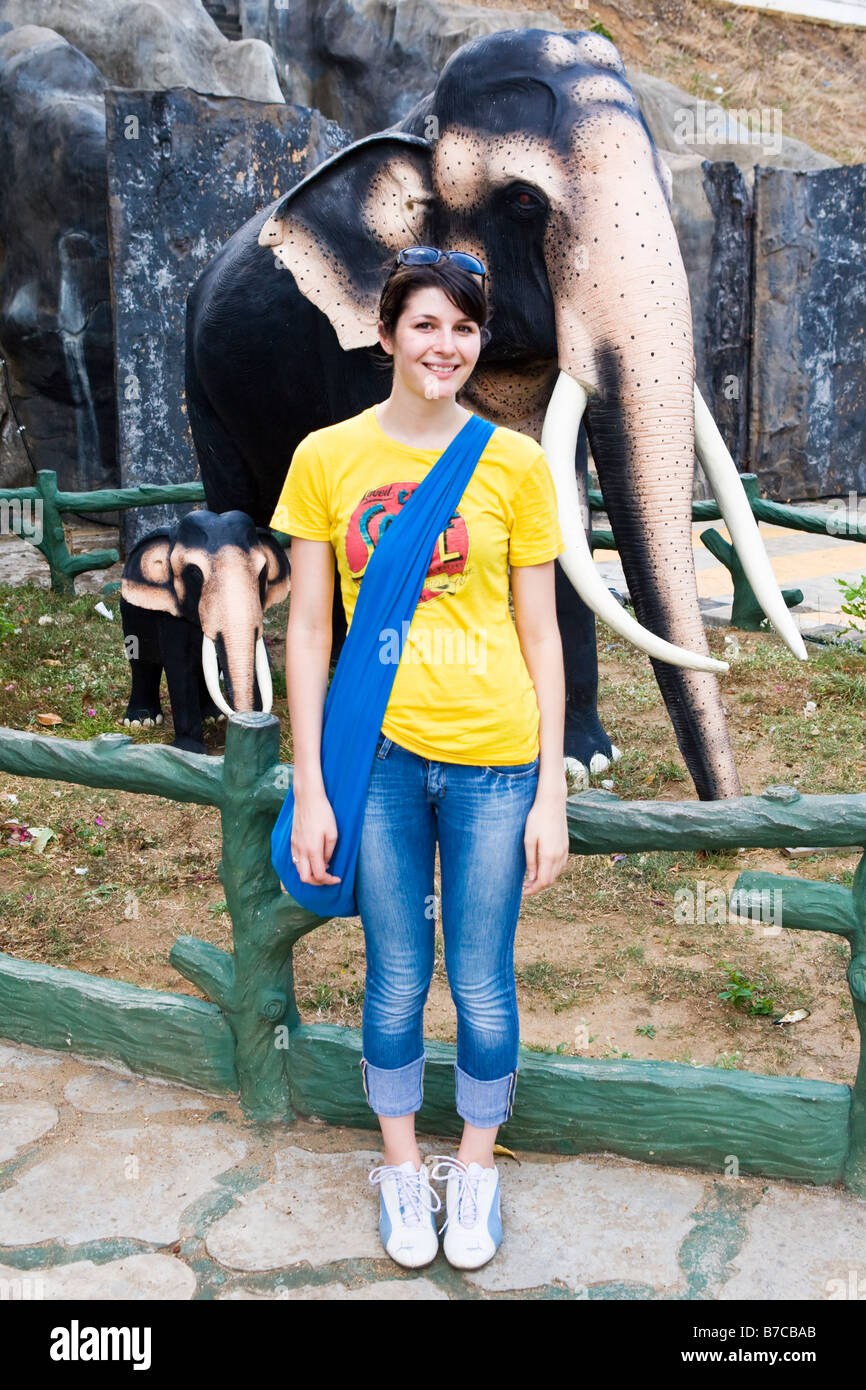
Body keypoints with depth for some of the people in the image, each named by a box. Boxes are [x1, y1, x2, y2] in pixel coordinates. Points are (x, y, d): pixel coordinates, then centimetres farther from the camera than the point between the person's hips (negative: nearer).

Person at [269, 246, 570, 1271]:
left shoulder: (515, 463, 0)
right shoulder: (328, 457, 0)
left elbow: (539, 633, 1)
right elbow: (308, 629, 1)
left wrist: (550, 793, -2)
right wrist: (309, 791, -2)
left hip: (493, 757, 0)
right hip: (378, 751, 0)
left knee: (483, 985, 10)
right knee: (395, 980, 13)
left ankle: (476, 1172, 36)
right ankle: (401, 1170, 37)